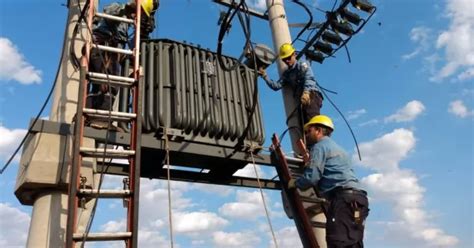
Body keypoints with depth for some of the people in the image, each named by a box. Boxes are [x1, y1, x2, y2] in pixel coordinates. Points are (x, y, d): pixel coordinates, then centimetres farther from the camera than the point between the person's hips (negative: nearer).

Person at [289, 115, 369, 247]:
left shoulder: (320, 146, 2)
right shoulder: (336, 147, 32)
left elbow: (312, 177, -8)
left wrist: (295, 183, 10)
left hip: (344, 199, -10)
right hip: (356, 199, 10)